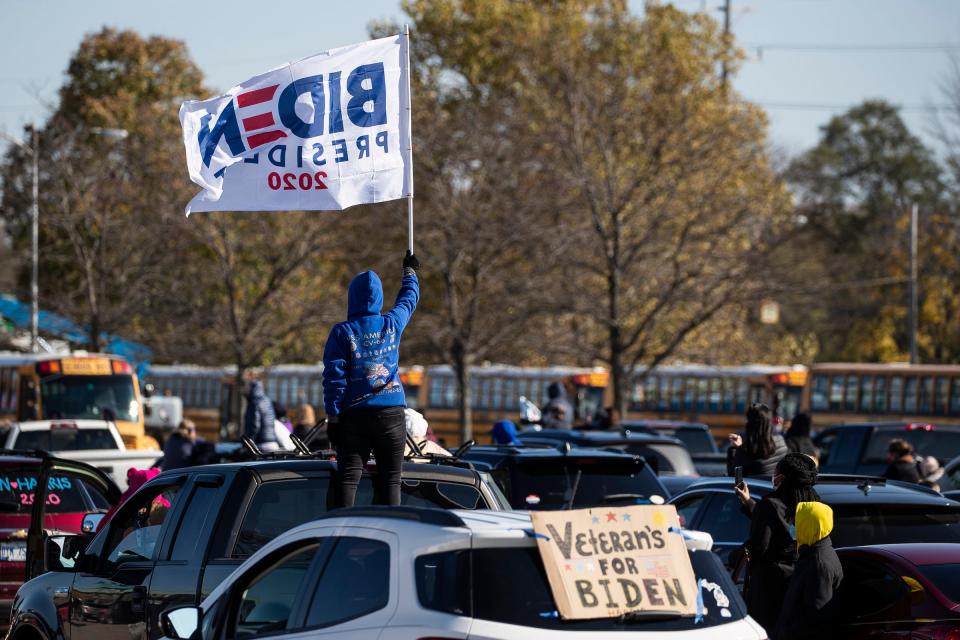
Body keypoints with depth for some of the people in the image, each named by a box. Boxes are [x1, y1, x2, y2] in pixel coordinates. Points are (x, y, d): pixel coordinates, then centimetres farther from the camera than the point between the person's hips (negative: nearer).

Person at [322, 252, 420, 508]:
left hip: (354, 414, -2)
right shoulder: (392, 324, 6)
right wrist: (410, 271, 46)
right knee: (390, 479, 3)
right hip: (391, 413, 2)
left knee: (348, 477, -6)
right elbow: (409, 298, 27)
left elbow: (334, 377, -6)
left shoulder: (342, 332, -3)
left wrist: (332, 417, -1)